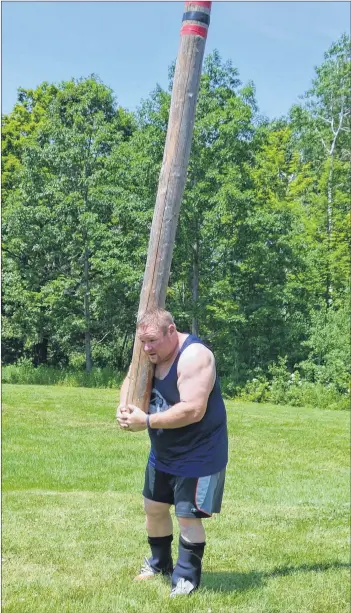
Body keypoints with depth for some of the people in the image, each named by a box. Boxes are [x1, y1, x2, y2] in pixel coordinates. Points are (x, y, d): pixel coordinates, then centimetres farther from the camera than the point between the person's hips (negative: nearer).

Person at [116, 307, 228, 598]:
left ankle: (187, 578, 18)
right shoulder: (154, 355, -1)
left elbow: (193, 410, -36)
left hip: (198, 455, -9)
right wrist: (124, 405, -11)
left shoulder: (194, 356, -28)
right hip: (163, 453, 9)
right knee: (154, 507, 19)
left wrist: (146, 421, -30)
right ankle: (160, 563, 40)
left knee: (188, 517, -1)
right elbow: (131, 380, 12)